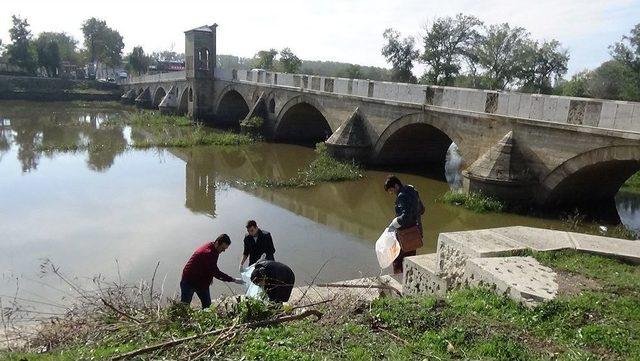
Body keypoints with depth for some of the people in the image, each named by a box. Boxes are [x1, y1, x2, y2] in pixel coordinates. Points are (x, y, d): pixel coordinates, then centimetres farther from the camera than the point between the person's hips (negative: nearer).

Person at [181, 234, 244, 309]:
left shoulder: (214, 251, 1)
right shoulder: (208, 253, -29)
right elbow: (216, 272, -32)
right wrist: (233, 280, -31)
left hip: (202, 282, 9)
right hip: (189, 281, -9)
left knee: (207, 304, 4)